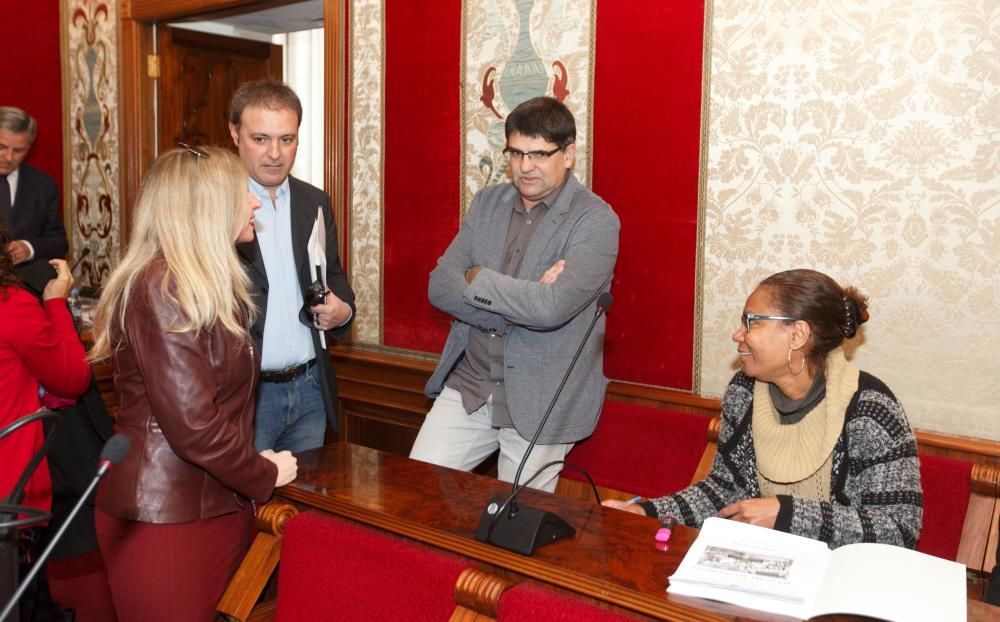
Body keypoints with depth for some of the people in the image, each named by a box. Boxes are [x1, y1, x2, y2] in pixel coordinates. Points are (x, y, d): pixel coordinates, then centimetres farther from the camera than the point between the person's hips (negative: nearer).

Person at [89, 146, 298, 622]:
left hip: (216, 502, 9)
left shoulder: (207, 284, 12)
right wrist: (264, 475, -10)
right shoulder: (160, 287, -19)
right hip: (166, 516, -9)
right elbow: (193, 423, -23)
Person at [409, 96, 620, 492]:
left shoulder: (596, 220, -12)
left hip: (540, 404, -5)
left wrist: (477, 278, -12)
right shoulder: (487, 203, 6)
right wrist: (518, 302, -16)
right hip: (468, 384, 5)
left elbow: (551, 307, -26)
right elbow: (439, 286, -3)